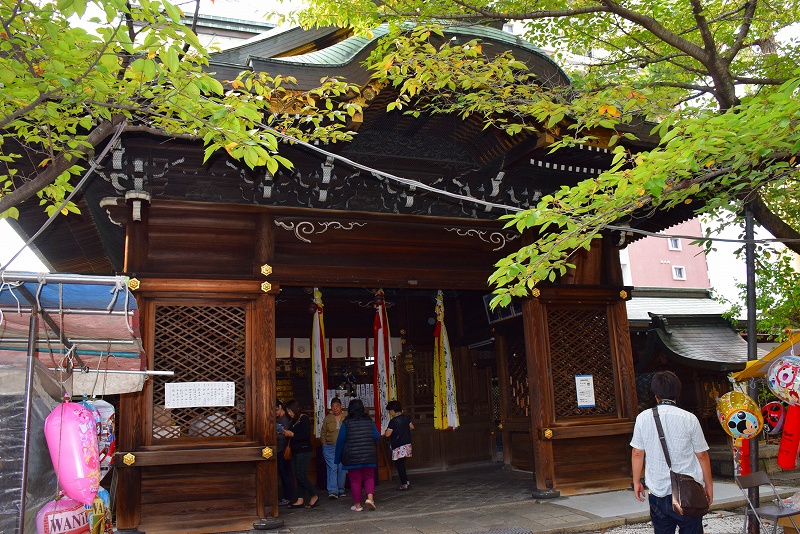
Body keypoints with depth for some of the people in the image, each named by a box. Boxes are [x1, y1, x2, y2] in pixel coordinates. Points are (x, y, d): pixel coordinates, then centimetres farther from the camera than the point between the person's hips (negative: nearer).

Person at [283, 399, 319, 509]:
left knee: (301, 475, -9)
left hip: (303, 451, -9)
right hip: (296, 451, 9)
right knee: (298, 476, 8)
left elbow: (307, 435, -21)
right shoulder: (293, 420, 15)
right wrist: (287, 434, 2)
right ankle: (300, 500, 12)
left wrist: (292, 434, -19)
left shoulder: (304, 419, -12)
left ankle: (314, 496, 3)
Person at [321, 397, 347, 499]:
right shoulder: (327, 419, 8)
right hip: (330, 448, 0)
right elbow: (323, 434, 12)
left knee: (342, 469, 5)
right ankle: (332, 491, -12)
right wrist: (324, 445, 3)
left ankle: (341, 490, 18)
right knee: (332, 468, -9)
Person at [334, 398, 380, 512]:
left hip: (352, 457, -2)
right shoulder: (369, 421, 2)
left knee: (355, 480, 7)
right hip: (368, 456, 2)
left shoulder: (346, 423, -5)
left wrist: (337, 458, 4)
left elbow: (340, 441, -4)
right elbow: (377, 437, 2)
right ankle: (370, 498, -6)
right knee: (369, 478, 14)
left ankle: (357, 505, 11)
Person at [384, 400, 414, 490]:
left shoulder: (393, 421, -16)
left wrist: (385, 433, 4)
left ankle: (404, 484, 3)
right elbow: (412, 427, 16)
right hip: (407, 444, 8)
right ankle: (406, 480, 20)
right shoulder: (406, 417, 5)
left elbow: (387, 434, -18)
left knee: (399, 465, 2)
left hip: (398, 446, -8)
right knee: (401, 464, 19)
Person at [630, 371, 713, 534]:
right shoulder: (689, 419, -9)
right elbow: (702, 455, -2)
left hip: (658, 491, 1)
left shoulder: (643, 418, -6)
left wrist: (636, 481, 13)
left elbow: (637, 453, 0)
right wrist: (708, 484, 12)